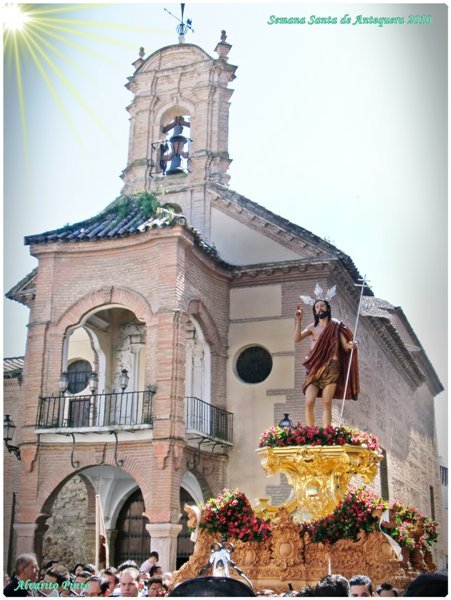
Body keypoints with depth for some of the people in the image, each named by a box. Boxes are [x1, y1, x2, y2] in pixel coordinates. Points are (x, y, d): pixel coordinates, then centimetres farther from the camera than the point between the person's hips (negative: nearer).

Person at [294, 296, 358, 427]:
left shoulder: (336, 326, 6)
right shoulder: (312, 327, 13)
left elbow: (345, 347, 1)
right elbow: (296, 339, -1)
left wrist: (351, 345, -22)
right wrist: (299, 320, -9)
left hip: (331, 367, -2)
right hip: (314, 368, 2)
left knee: (326, 403, -7)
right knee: (309, 403, -8)